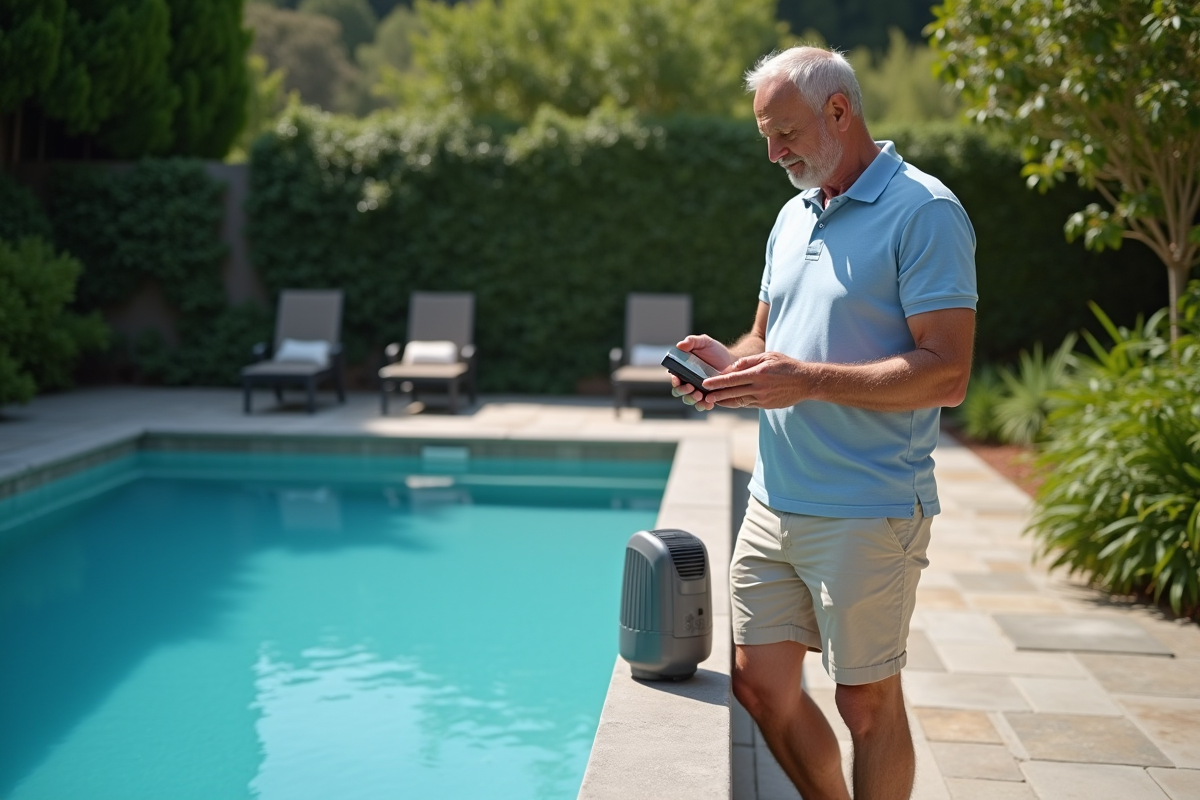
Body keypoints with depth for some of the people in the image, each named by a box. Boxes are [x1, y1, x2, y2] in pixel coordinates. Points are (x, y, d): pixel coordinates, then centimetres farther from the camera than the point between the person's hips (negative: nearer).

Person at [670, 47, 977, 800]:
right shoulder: (795, 215, 15)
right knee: (760, 686, 12)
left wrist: (807, 380, -22)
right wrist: (727, 361, 1)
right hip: (774, 504, 8)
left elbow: (946, 374, -18)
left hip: (868, 514, -7)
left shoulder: (924, 212, -11)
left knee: (867, 702, 4)